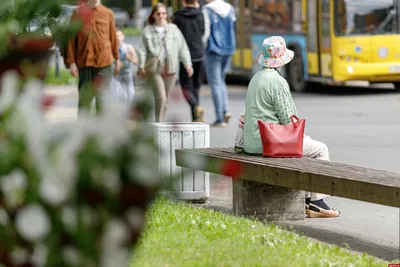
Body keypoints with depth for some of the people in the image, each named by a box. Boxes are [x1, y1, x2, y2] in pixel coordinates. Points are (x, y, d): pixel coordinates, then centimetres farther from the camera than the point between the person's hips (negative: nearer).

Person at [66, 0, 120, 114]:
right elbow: (71, 38, 1)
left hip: (104, 62, 1)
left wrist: (117, 59, 12)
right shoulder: (78, 12, 1)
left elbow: (113, 37, 11)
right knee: (84, 98, 1)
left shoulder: (108, 13, 5)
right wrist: (72, 62, -4)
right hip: (84, 62, -1)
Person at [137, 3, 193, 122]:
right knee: (161, 97, -15)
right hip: (154, 69, -3)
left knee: (165, 99, 9)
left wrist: (187, 64, 1)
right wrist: (141, 66, -8)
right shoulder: (148, 31, 4)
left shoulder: (173, 29, 9)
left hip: (170, 69, 3)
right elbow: (142, 50, 1)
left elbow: (183, 48, 8)